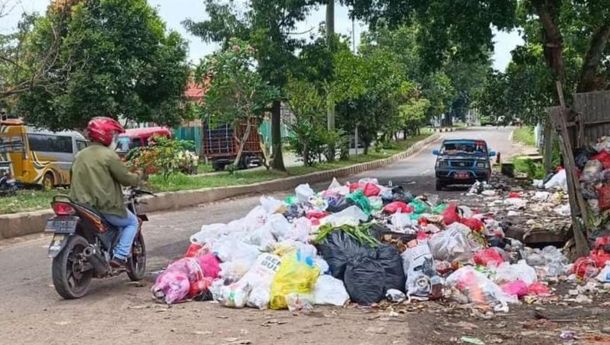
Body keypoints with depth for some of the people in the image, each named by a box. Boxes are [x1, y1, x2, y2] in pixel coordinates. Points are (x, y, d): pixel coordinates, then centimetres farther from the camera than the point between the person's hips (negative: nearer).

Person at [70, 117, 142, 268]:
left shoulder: (80, 155, 12)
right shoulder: (109, 155, -11)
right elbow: (125, 177, -9)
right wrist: (138, 177, 10)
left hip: (82, 205, 7)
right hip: (105, 207, -7)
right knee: (132, 222, 14)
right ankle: (119, 256, -3)